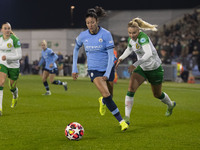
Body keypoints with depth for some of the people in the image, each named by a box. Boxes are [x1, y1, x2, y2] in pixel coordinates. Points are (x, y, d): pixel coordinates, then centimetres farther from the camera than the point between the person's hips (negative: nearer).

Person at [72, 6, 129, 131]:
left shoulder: (106, 34, -15)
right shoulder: (83, 36, -7)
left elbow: (111, 55, -15)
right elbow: (76, 48, 13)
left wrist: (107, 74, -22)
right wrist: (74, 68, 11)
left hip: (108, 68, 0)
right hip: (94, 69, 0)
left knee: (109, 96, 12)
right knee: (106, 95, -19)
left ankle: (102, 101, 51)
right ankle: (121, 121, -10)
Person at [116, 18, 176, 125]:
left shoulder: (143, 37, -30)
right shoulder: (130, 39, -7)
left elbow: (149, 53, -45)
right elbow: (129, 49, 17)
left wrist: (135, 65, -52)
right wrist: (121, 58, 1)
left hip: (154, 68, -5)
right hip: (142, 68, 5)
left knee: (157, 94, 15)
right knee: (131, 89, -18)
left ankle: (170, 105, 50)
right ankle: (127, 117, -17)